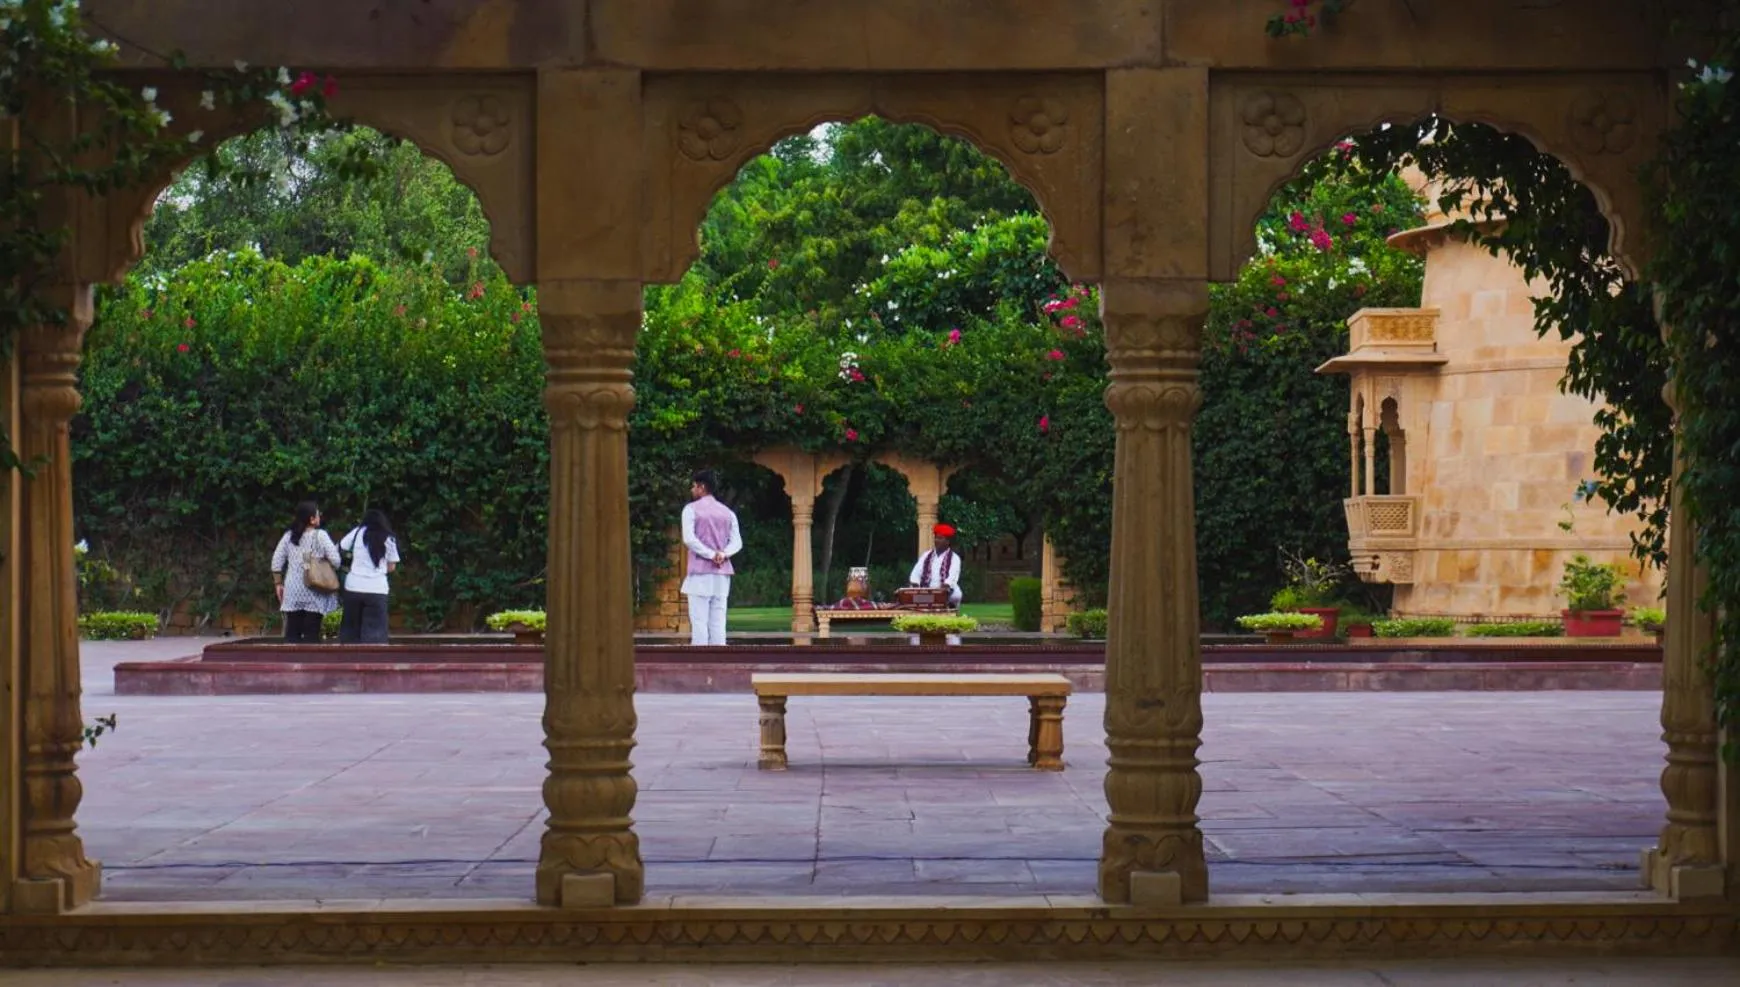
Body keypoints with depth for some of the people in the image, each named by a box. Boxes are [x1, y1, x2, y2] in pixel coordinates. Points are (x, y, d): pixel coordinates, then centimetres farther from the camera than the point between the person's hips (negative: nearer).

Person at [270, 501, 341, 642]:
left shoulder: (289, 535, 6)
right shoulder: (320, 535, -8)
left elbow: (277, 561, 7)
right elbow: (336, 560, -13)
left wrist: (278, 583, 15)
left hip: (293, 590, 4)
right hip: (314, 592, -4)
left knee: (292, 632, 8)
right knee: (311, 634, -1)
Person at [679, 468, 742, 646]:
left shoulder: (692, 509, -1)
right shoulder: (727, 512, 14)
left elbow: (689, 538, -13)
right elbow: (737, 542, 6)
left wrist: (710, 555, -11)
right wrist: (723, 554, -9)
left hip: (700, 572, -5)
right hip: (722, 574, 5)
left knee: (699, 620, -5)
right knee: (718, 621, 4)